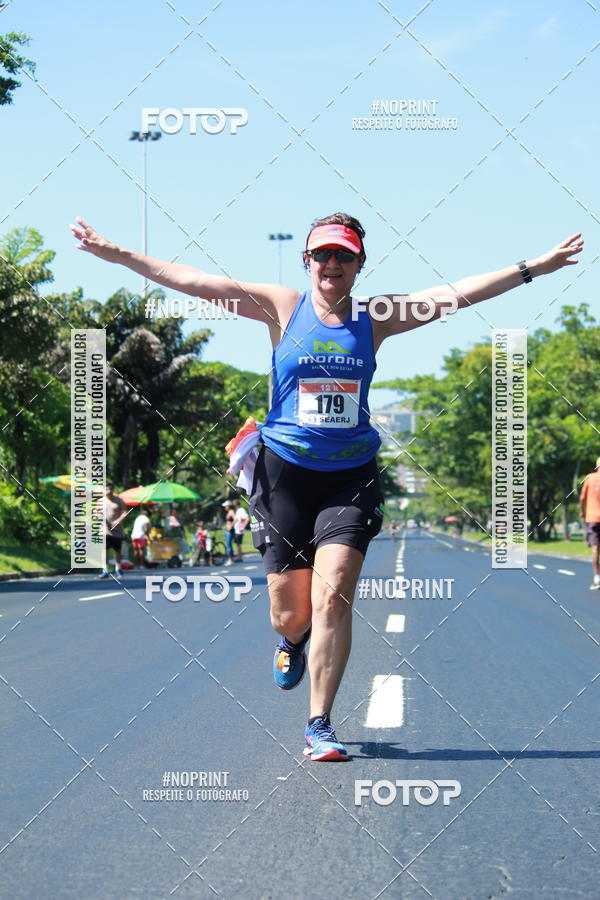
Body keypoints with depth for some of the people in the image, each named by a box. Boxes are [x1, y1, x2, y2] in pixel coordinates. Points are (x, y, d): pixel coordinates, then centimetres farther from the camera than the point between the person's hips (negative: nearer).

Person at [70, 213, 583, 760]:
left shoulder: (375, 318, 5)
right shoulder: (283, 309, 1)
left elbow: (456, 294, 4)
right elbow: (195, 282, -4)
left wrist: (535, 268, 1)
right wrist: (118, 255, -9)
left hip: (351, 476, 0)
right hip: (286, 471, 0)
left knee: (333, 599, -14)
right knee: (290, 612, 4)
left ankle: (320, 725, -4)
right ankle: (292, 642, 43)